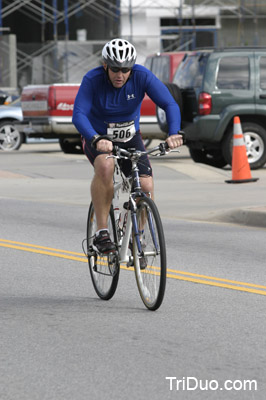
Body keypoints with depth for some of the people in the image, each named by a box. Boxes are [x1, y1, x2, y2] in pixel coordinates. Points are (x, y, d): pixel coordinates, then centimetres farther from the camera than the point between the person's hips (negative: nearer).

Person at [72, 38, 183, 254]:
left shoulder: (142, 76, -19)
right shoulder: (92, 80, -23)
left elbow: (170, 104, -23)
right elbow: (79, 115, -32)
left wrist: (174, 133, -42)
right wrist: (96, 139, -51)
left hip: (130, 138, 3)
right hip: (97, 137, -2)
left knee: (146, 187, -17)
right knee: (105, 166, -36)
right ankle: (101, 233, -26)